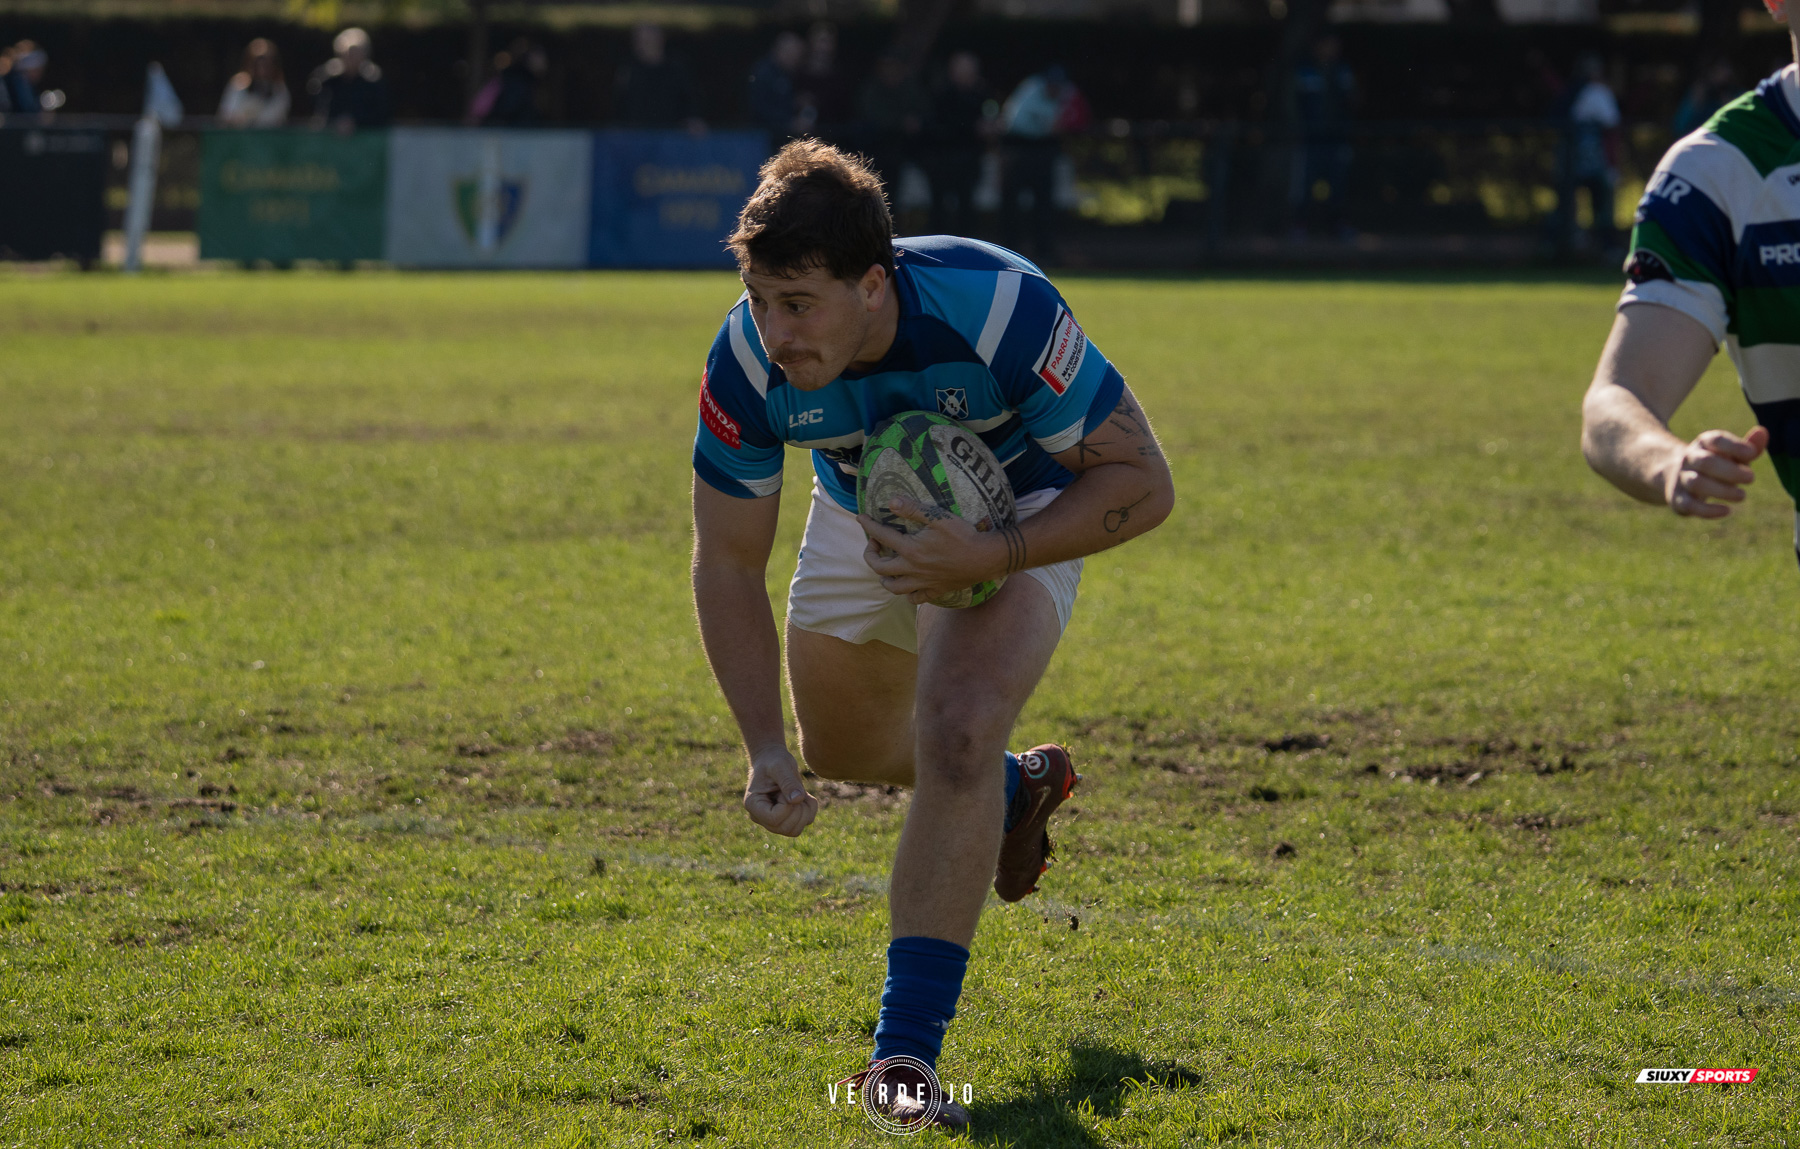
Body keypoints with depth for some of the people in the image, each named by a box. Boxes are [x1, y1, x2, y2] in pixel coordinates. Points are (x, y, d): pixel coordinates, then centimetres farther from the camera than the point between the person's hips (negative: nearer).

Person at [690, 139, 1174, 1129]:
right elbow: (727, 564, -18)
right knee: (841, 746, 20)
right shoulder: (747, 362, -31)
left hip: (1017, 517, -4)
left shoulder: (1000, 312, -41)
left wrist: (984, 558, -41)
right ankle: (1015, 788, 53)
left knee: (957, 733, -26)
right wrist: (766, 752, -28)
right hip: (863, 514, 5)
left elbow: (1142, 482, -29)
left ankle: (905, 1049, -20)